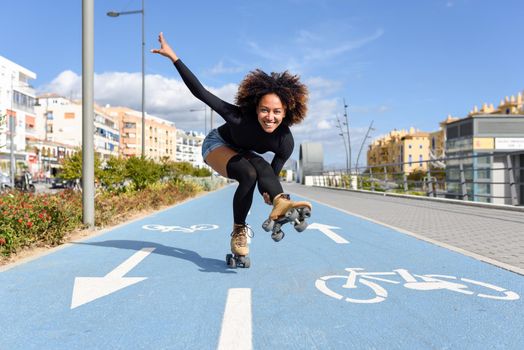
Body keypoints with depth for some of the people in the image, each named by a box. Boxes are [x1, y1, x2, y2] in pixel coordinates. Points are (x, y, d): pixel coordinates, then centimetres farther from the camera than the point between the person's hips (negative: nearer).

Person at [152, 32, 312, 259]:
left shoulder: (285, 142, -27)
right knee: (249, 174, -32)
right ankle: (238, 232, -18)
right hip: (217, 145, -3)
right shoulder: (240, 117, -37)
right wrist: (173, 57, -38)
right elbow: (200, 92, -35)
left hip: (242, 154, 3)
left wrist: (272, 195, -25)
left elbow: (272, 173, -12)